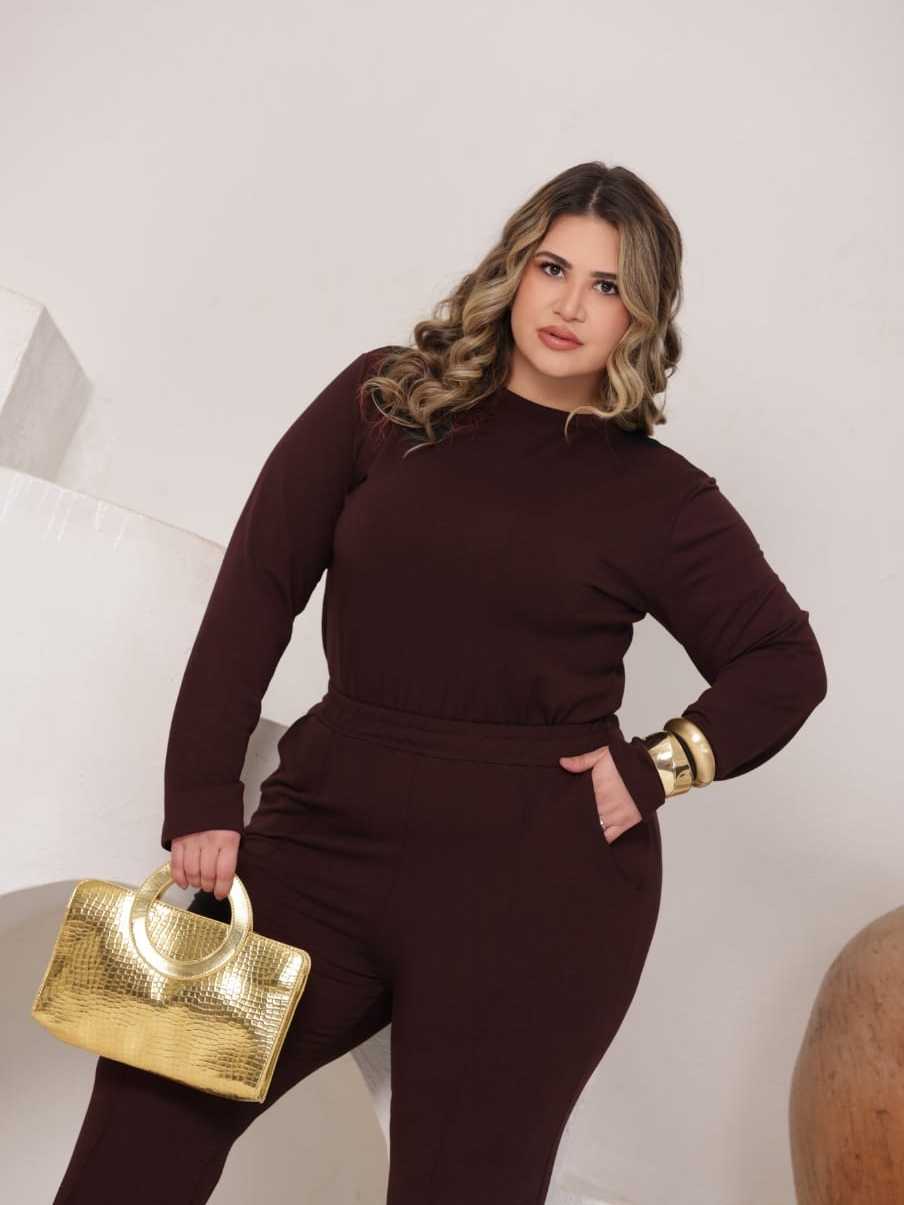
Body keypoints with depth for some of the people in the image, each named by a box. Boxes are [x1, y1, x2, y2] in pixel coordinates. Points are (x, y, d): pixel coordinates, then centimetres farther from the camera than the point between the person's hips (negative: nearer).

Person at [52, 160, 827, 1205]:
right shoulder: (384, 399, 4)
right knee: (155, 1088, -1)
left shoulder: (660, 498, 1)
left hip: (537, 884, -1)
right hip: (330, 829, 2)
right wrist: (201, 795, -6)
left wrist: (658, 767, -6)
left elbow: (786, 662, 9)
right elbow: (257, 588, -1)